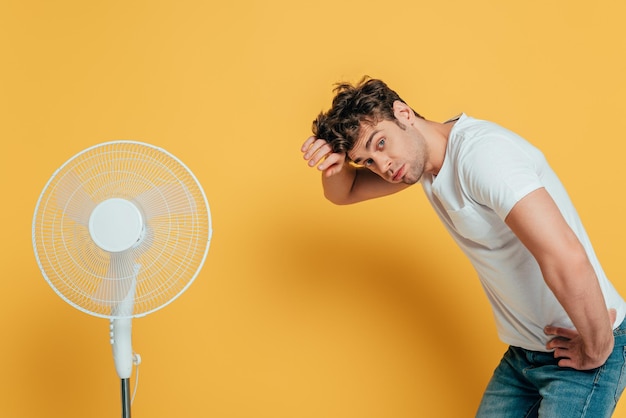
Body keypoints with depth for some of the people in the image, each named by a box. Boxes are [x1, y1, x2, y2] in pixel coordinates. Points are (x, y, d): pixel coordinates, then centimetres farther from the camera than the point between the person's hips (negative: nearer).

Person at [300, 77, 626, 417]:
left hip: (577, 352, -8)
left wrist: (597, 350, -22)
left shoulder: (480, 150, -25)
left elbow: (566, 258, -35)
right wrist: (335, 165, -9)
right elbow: (343, 194, 13)